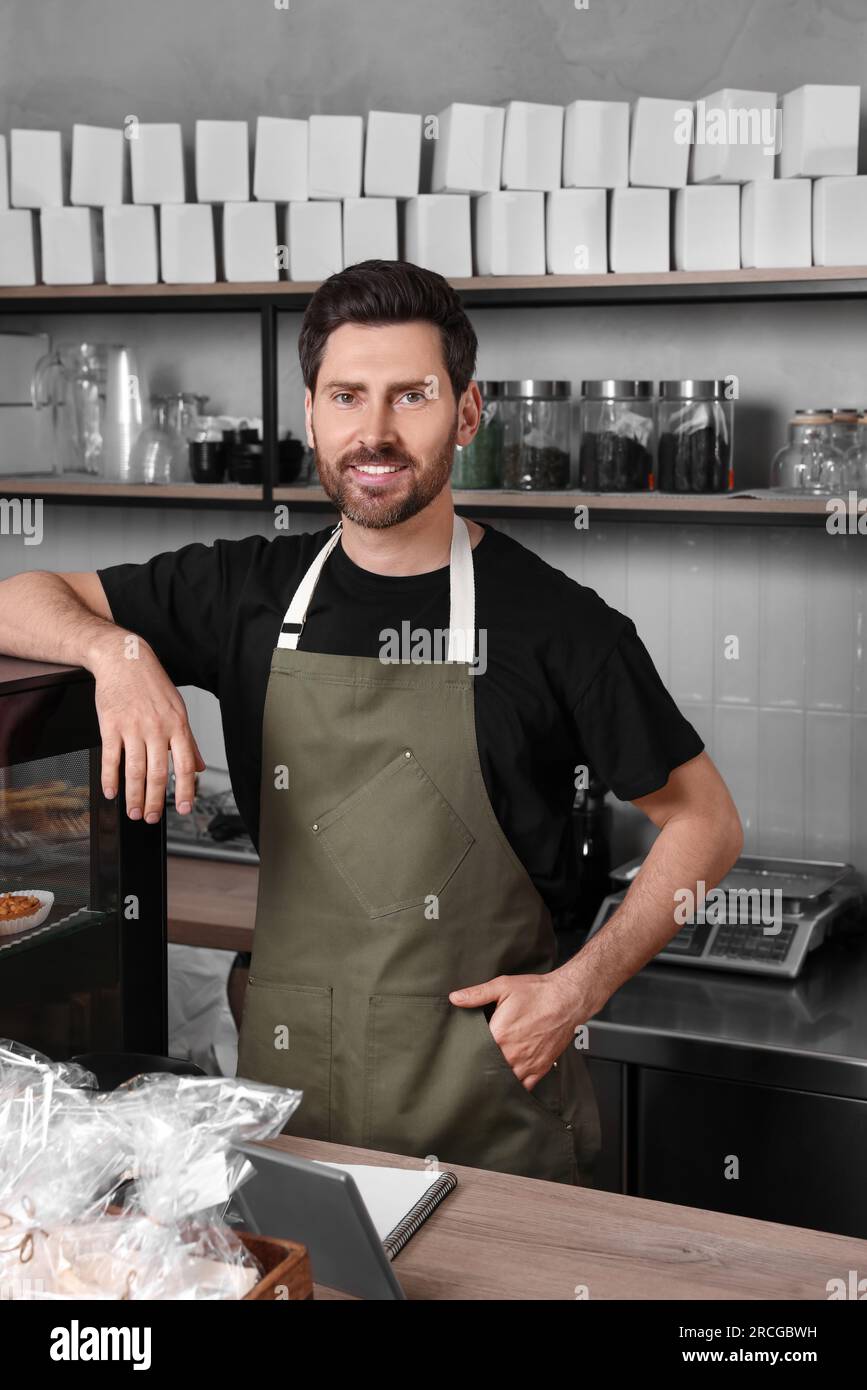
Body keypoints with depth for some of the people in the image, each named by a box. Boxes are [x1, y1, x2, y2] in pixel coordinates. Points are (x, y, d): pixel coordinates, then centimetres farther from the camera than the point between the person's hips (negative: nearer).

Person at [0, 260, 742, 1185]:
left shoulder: (551, 621, -9)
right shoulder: (251, 591, 2)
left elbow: (704, 824, -2)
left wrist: (581, 986, -11)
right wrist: (116, 648, -14)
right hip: (288, 1079, 3)